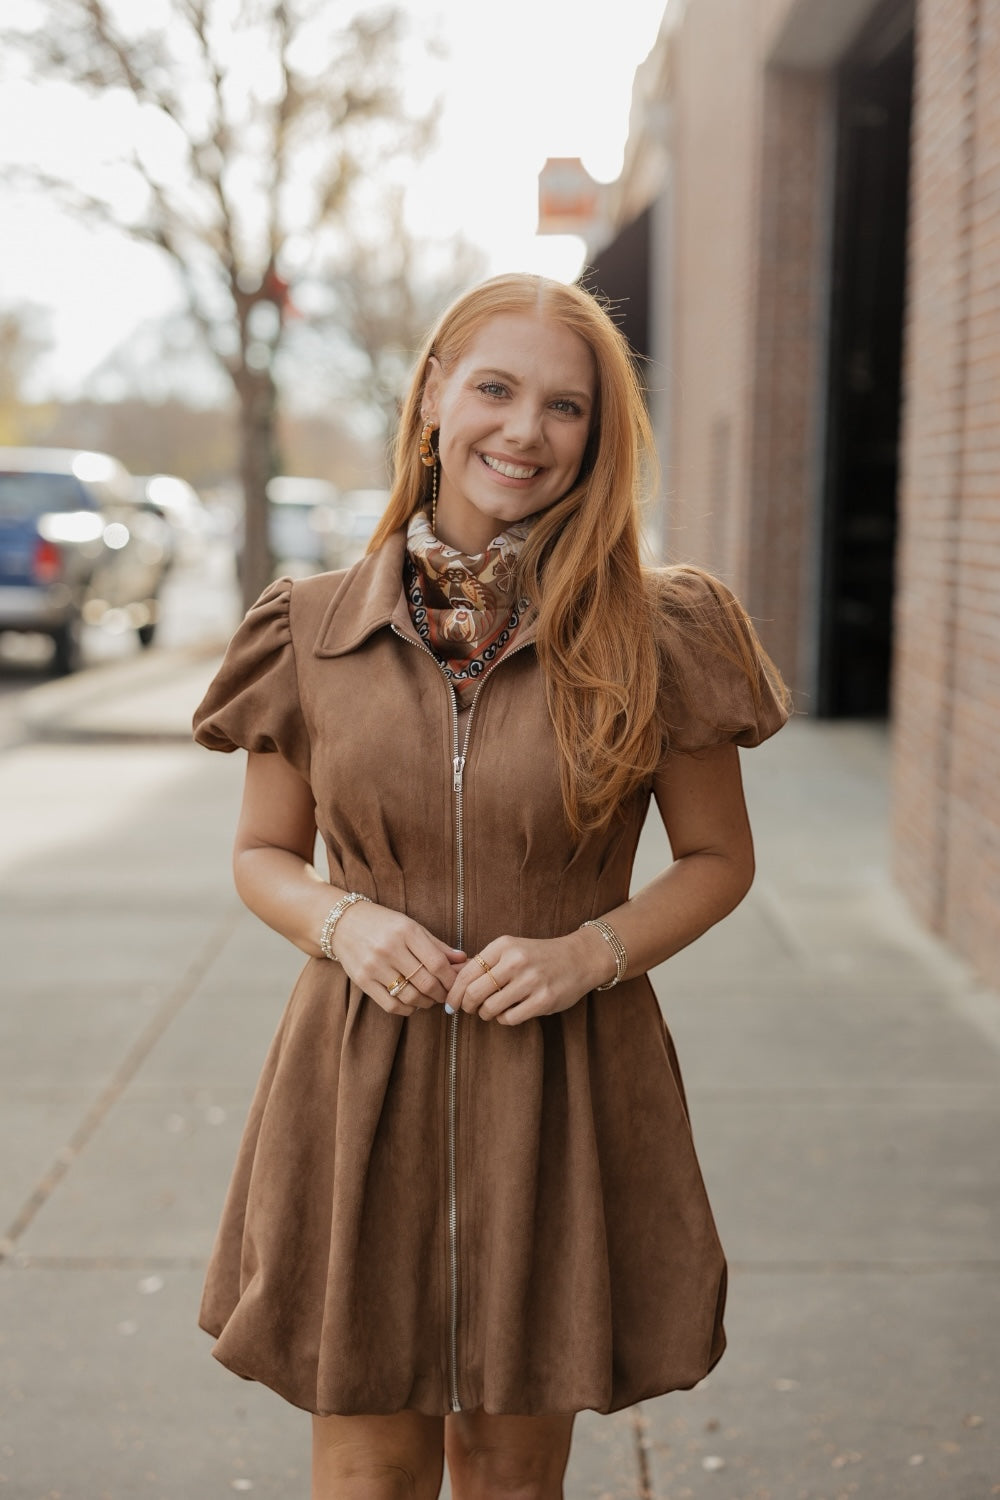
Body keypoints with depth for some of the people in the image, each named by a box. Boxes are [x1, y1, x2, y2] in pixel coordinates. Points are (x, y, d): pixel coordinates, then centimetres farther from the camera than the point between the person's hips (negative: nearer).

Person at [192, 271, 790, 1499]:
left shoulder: (656, 636, -4)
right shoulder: (312, 632, -1)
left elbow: (718, 859, 5)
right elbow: (262, 855, 10)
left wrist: (593, 949, -12)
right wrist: (342, 923, -11)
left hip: (565, 1093, 0)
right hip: (358, 1088, 1)